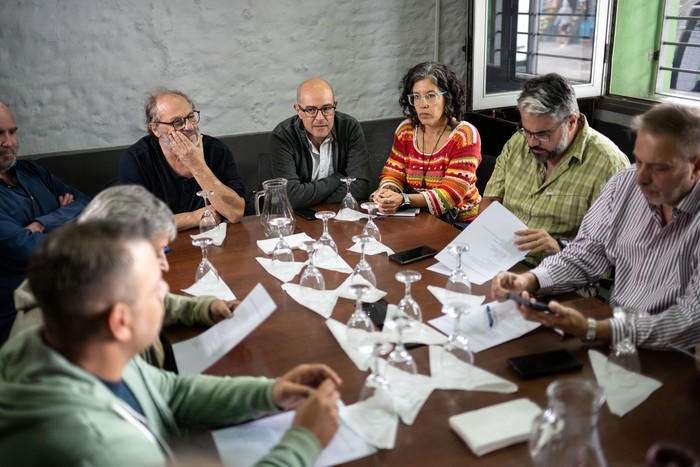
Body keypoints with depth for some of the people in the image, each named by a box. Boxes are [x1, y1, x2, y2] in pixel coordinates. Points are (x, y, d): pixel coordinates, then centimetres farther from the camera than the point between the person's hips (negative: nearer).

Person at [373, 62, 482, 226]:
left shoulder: (465, 135, -11)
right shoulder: (405, 130, 4)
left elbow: (452, 193, -19)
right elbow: (393, 174, 5)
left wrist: (404, 200, -33)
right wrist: (387, 191, -21)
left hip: (458, 223, -5)